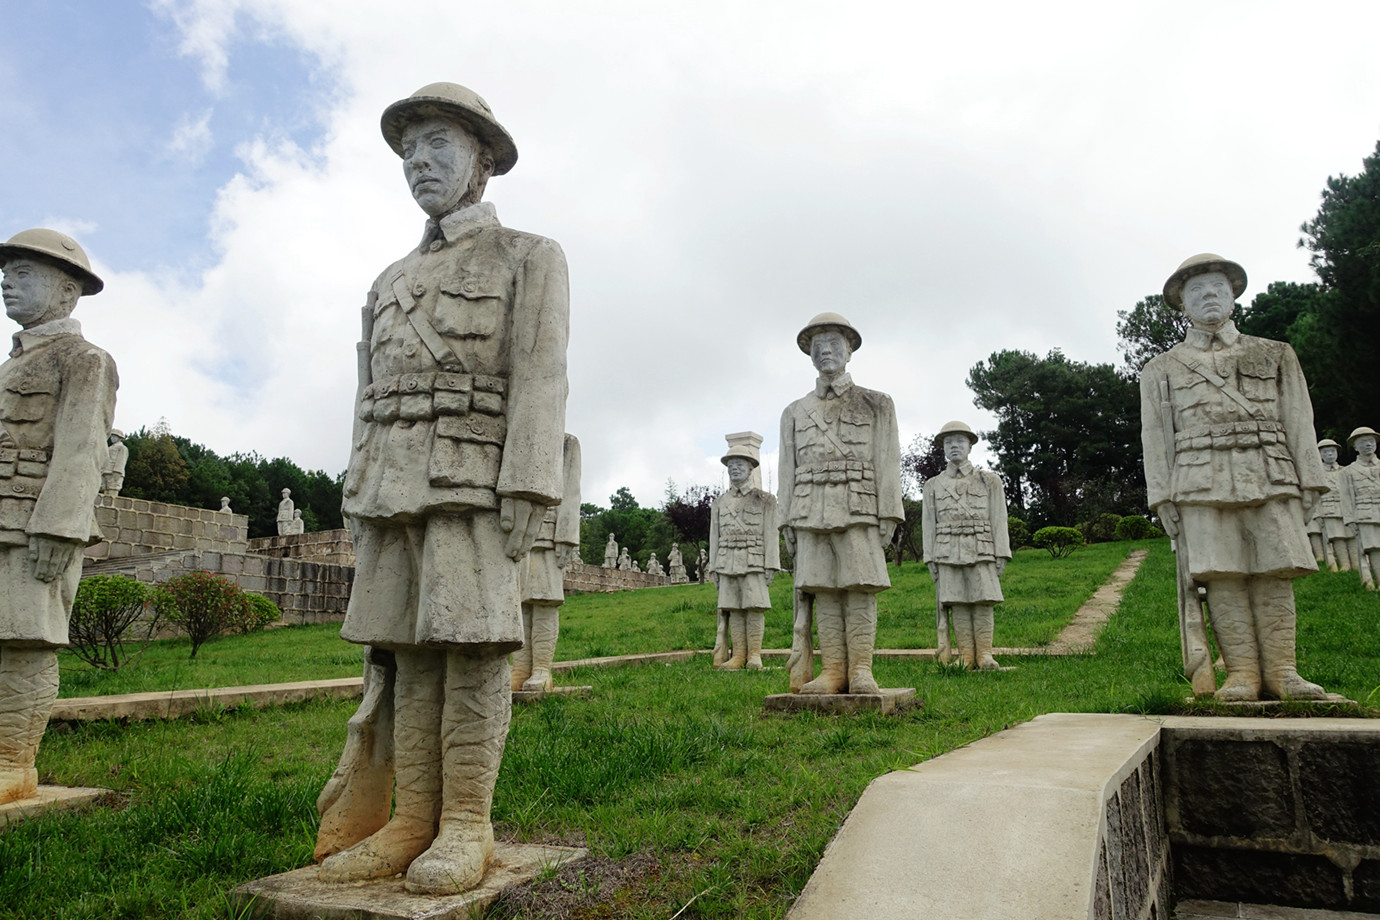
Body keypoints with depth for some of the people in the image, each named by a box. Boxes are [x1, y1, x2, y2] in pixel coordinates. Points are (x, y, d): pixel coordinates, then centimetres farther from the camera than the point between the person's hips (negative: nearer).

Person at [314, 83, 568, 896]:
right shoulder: (392, 283, 23)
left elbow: (540, 379, -9)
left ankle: (466, 826, 1)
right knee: (408, 647, 3)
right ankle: (413, 820, 9)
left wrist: (529, 492, -19)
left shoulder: (531, 258, 3)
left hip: (477, 484, -6)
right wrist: (359, 503, 12)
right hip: (395, 486, 6)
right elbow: (374, 398, 19)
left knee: (473, 644, -7)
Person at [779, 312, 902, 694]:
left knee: (860, 587, -6)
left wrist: (888, 515, -5)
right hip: (811, 514, 2)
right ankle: (833, 671, 2)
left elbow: (887, 462, 4)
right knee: (823, 590, 0)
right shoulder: (795, 412, 18)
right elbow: (788, 471, 14)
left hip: (858, 509, -2)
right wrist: (787, 523, 6)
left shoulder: (876, 404, 11)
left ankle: (860, 670, -2)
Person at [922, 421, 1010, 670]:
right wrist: (930, 560, 3)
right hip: (948, 553, 1)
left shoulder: (990, 480, 11)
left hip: (981, 552, -1)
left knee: (983, 602, -6)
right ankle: (966, 658, 0)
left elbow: (999, 520, 7)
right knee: (958, 604, -3)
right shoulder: (933, 485, 14)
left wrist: (1001, 556, -1)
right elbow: (928, 525, 11)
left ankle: (984, 656, -1)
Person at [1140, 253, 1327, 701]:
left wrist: (1308, 483, 2)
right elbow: (1155, 438, 8)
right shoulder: (1161, 370, 15)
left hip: (1272, 479, 1)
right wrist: (1163, 498, -1)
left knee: (1275, 571, -3)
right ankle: (1243, 673, -3)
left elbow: (1300, 424, 13)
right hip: (1202, 484, -1)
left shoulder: (1277, 356, 19)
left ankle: (1280, 671, 3)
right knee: (1223, 575, -6)